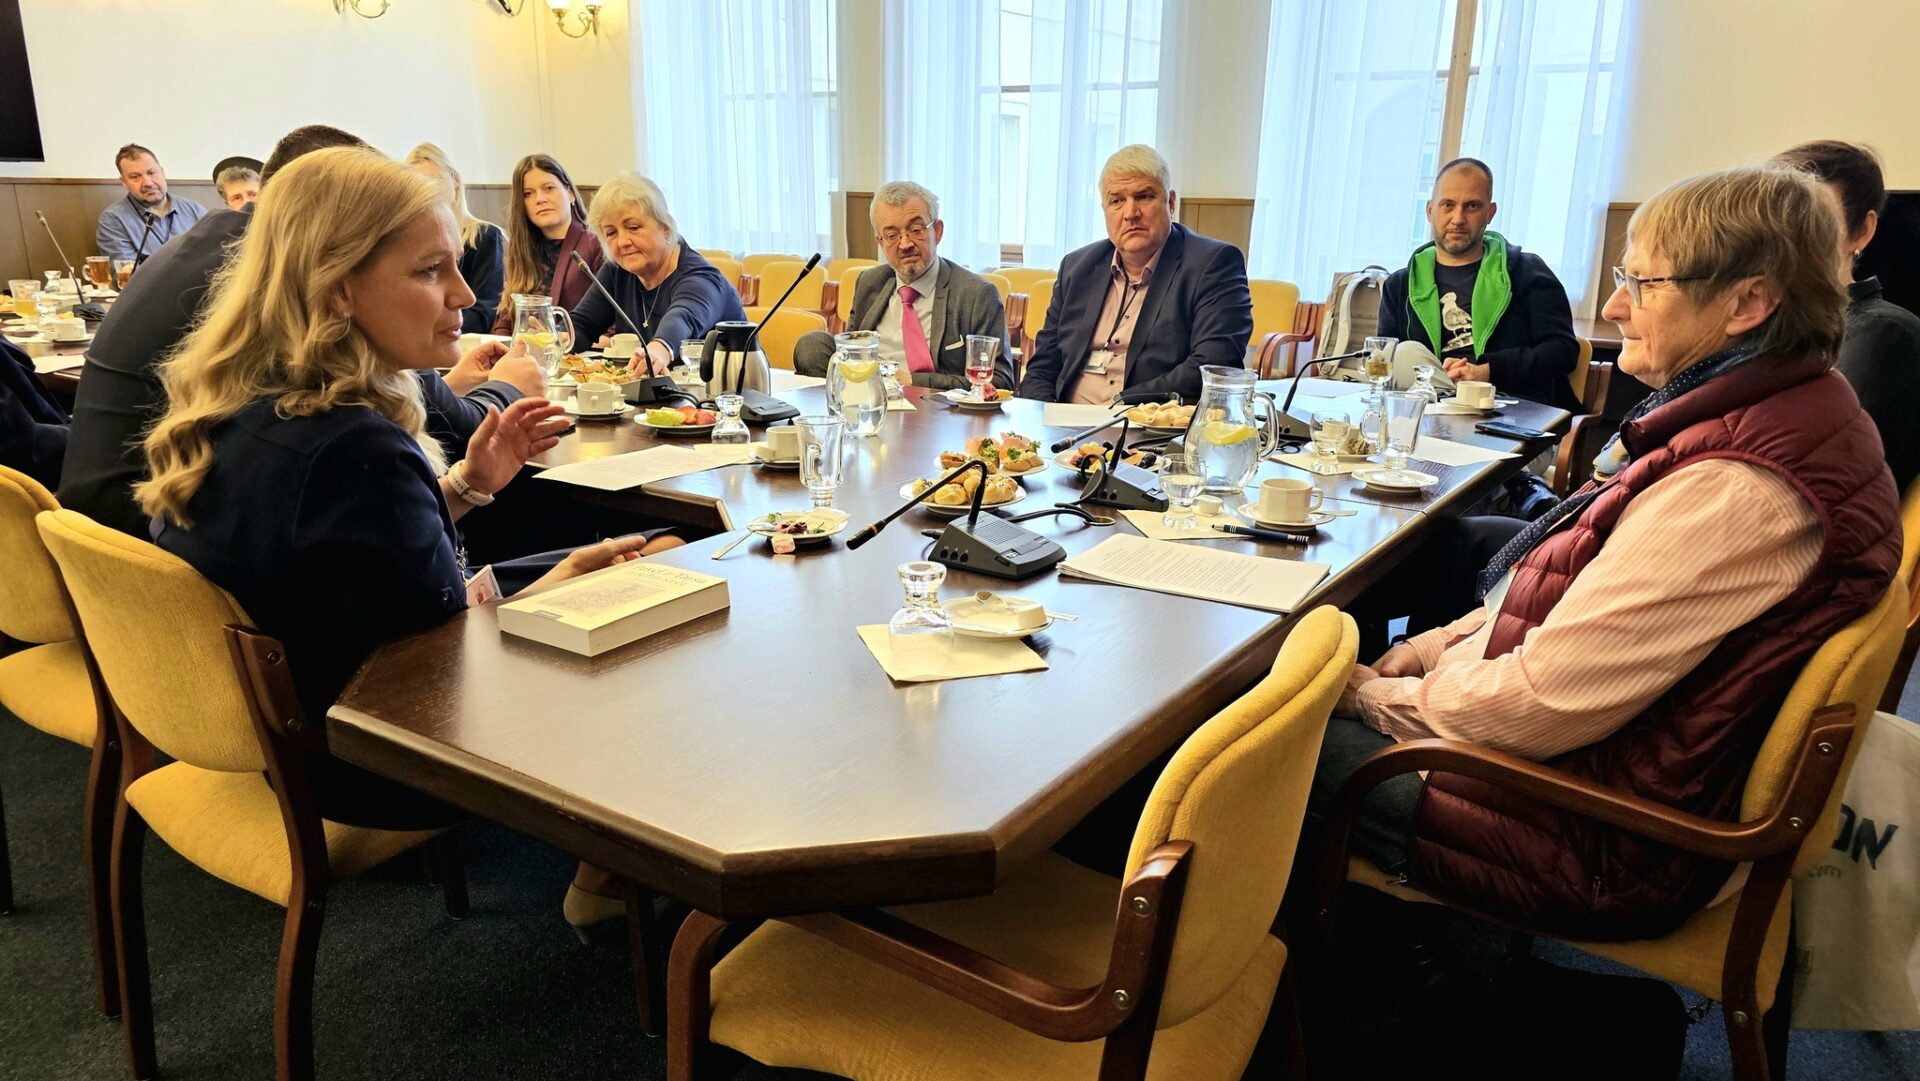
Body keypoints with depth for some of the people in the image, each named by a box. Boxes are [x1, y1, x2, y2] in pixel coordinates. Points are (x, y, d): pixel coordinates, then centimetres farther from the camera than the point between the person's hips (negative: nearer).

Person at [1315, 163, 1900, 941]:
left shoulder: (1736, 490, -28)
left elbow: (1541, 703, -26)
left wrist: (1375, 695, -11)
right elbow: (1568, 604, 11)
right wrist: (1432, 648, 3)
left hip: (1608, 852, -10)